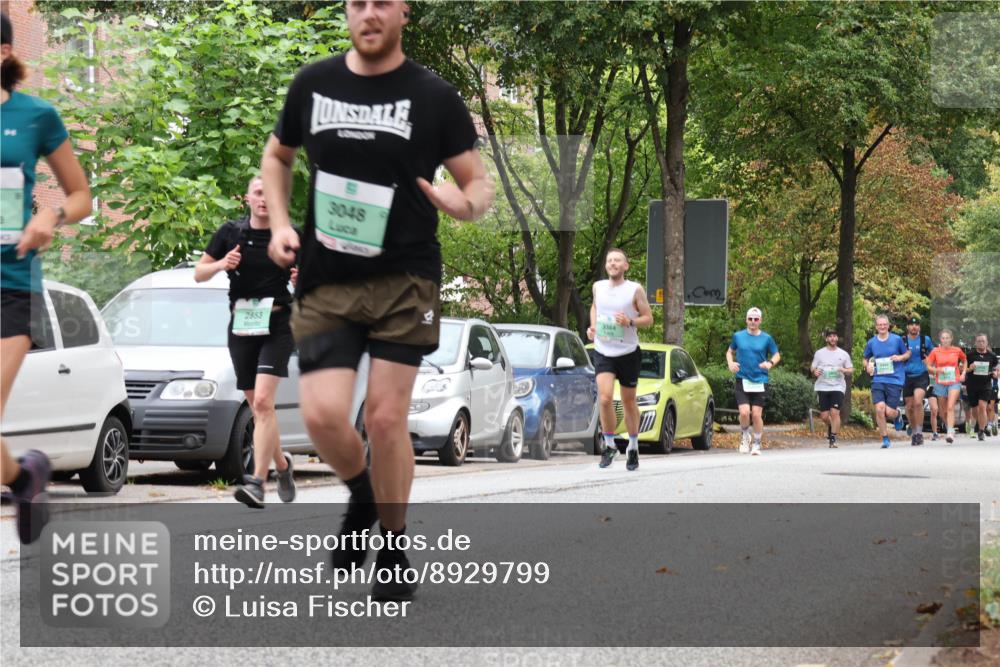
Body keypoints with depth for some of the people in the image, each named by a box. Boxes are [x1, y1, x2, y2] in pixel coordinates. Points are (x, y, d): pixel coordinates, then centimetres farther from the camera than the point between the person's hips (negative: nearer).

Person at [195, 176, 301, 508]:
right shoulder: (230, 233, 4)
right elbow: (199, 273, 9)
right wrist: (220, 265, -12)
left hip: (277, 325, -3)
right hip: (240, 325, 3)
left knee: (263, 400, -18)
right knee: (257, 406, 9)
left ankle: (257, 482, -24)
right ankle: (282, 464, 33)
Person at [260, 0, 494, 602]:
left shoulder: (434, 96, -2)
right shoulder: (313, 84, 6)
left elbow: (479, 181, 2)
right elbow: (277, 156, 22)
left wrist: (466, 203, -21)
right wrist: (280, 223, 7)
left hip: (404, 281, -2)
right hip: (325, 284, 2)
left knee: (386, 417, -6)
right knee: (323, 413, -11)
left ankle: (395, 547, 15)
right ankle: (362, 496, 23)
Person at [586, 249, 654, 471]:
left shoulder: (635, 290, -5)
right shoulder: (598, 287, 5)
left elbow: (648, 318, -3)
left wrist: (630, 322, -22)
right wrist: (592, 326, 7)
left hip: (628, 353, -1)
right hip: (603, 352, 1)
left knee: (629, 401, 9)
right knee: (605, 399, -16)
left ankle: (633, 447, 27)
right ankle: (609, 446, 0)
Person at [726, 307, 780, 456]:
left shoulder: (766, 338, 2)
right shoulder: (738, 336, 5)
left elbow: (777, 355, 10)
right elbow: (730, 351, 20)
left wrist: (770, 363, -12)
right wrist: (730, 363, 0)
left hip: (760, 382, 0)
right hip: (742, 381, 0)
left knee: (756, 415, -2)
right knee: (744, 412, -15)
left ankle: (756, 445, 15)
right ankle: (745, 436, 13)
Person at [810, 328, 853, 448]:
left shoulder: (843, 354, 7)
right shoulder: (819, 353, 9)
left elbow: (851, 369, 11)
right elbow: (813, 369, 13)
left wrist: (844, 370, -11)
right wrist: (815, 372, -11)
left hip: (837, 387, -1)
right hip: (822, 387, 1)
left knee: (835, 412, -14)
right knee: (824, 415, 0)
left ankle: (833, 439, -5)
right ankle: (830, 427, 34)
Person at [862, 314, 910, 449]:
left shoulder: (897, 339, 0)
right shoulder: (871, 342, 6)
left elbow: (908, 353, 12)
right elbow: (866, 359, 21)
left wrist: (900, 357, -9)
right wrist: (868, 366, -1)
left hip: (895, 380, -2)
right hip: (878, 380, 2)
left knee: (889, 413, -8)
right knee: (879, 409, -14)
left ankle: (897, 413, 31)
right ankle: (885, 439, 2)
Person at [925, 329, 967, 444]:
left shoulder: (957, 351, 2)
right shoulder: (935, 351, 0)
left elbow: (964, 361, 21)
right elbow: (928, 366, 3)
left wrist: (963, 373, 8)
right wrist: (937, 370, -16)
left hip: (954, 382, -2)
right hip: (940, 383, 2)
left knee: (950, 407, -17)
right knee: (943, 410, 9)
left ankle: (950, 433, -25)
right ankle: (949, 428, 34)